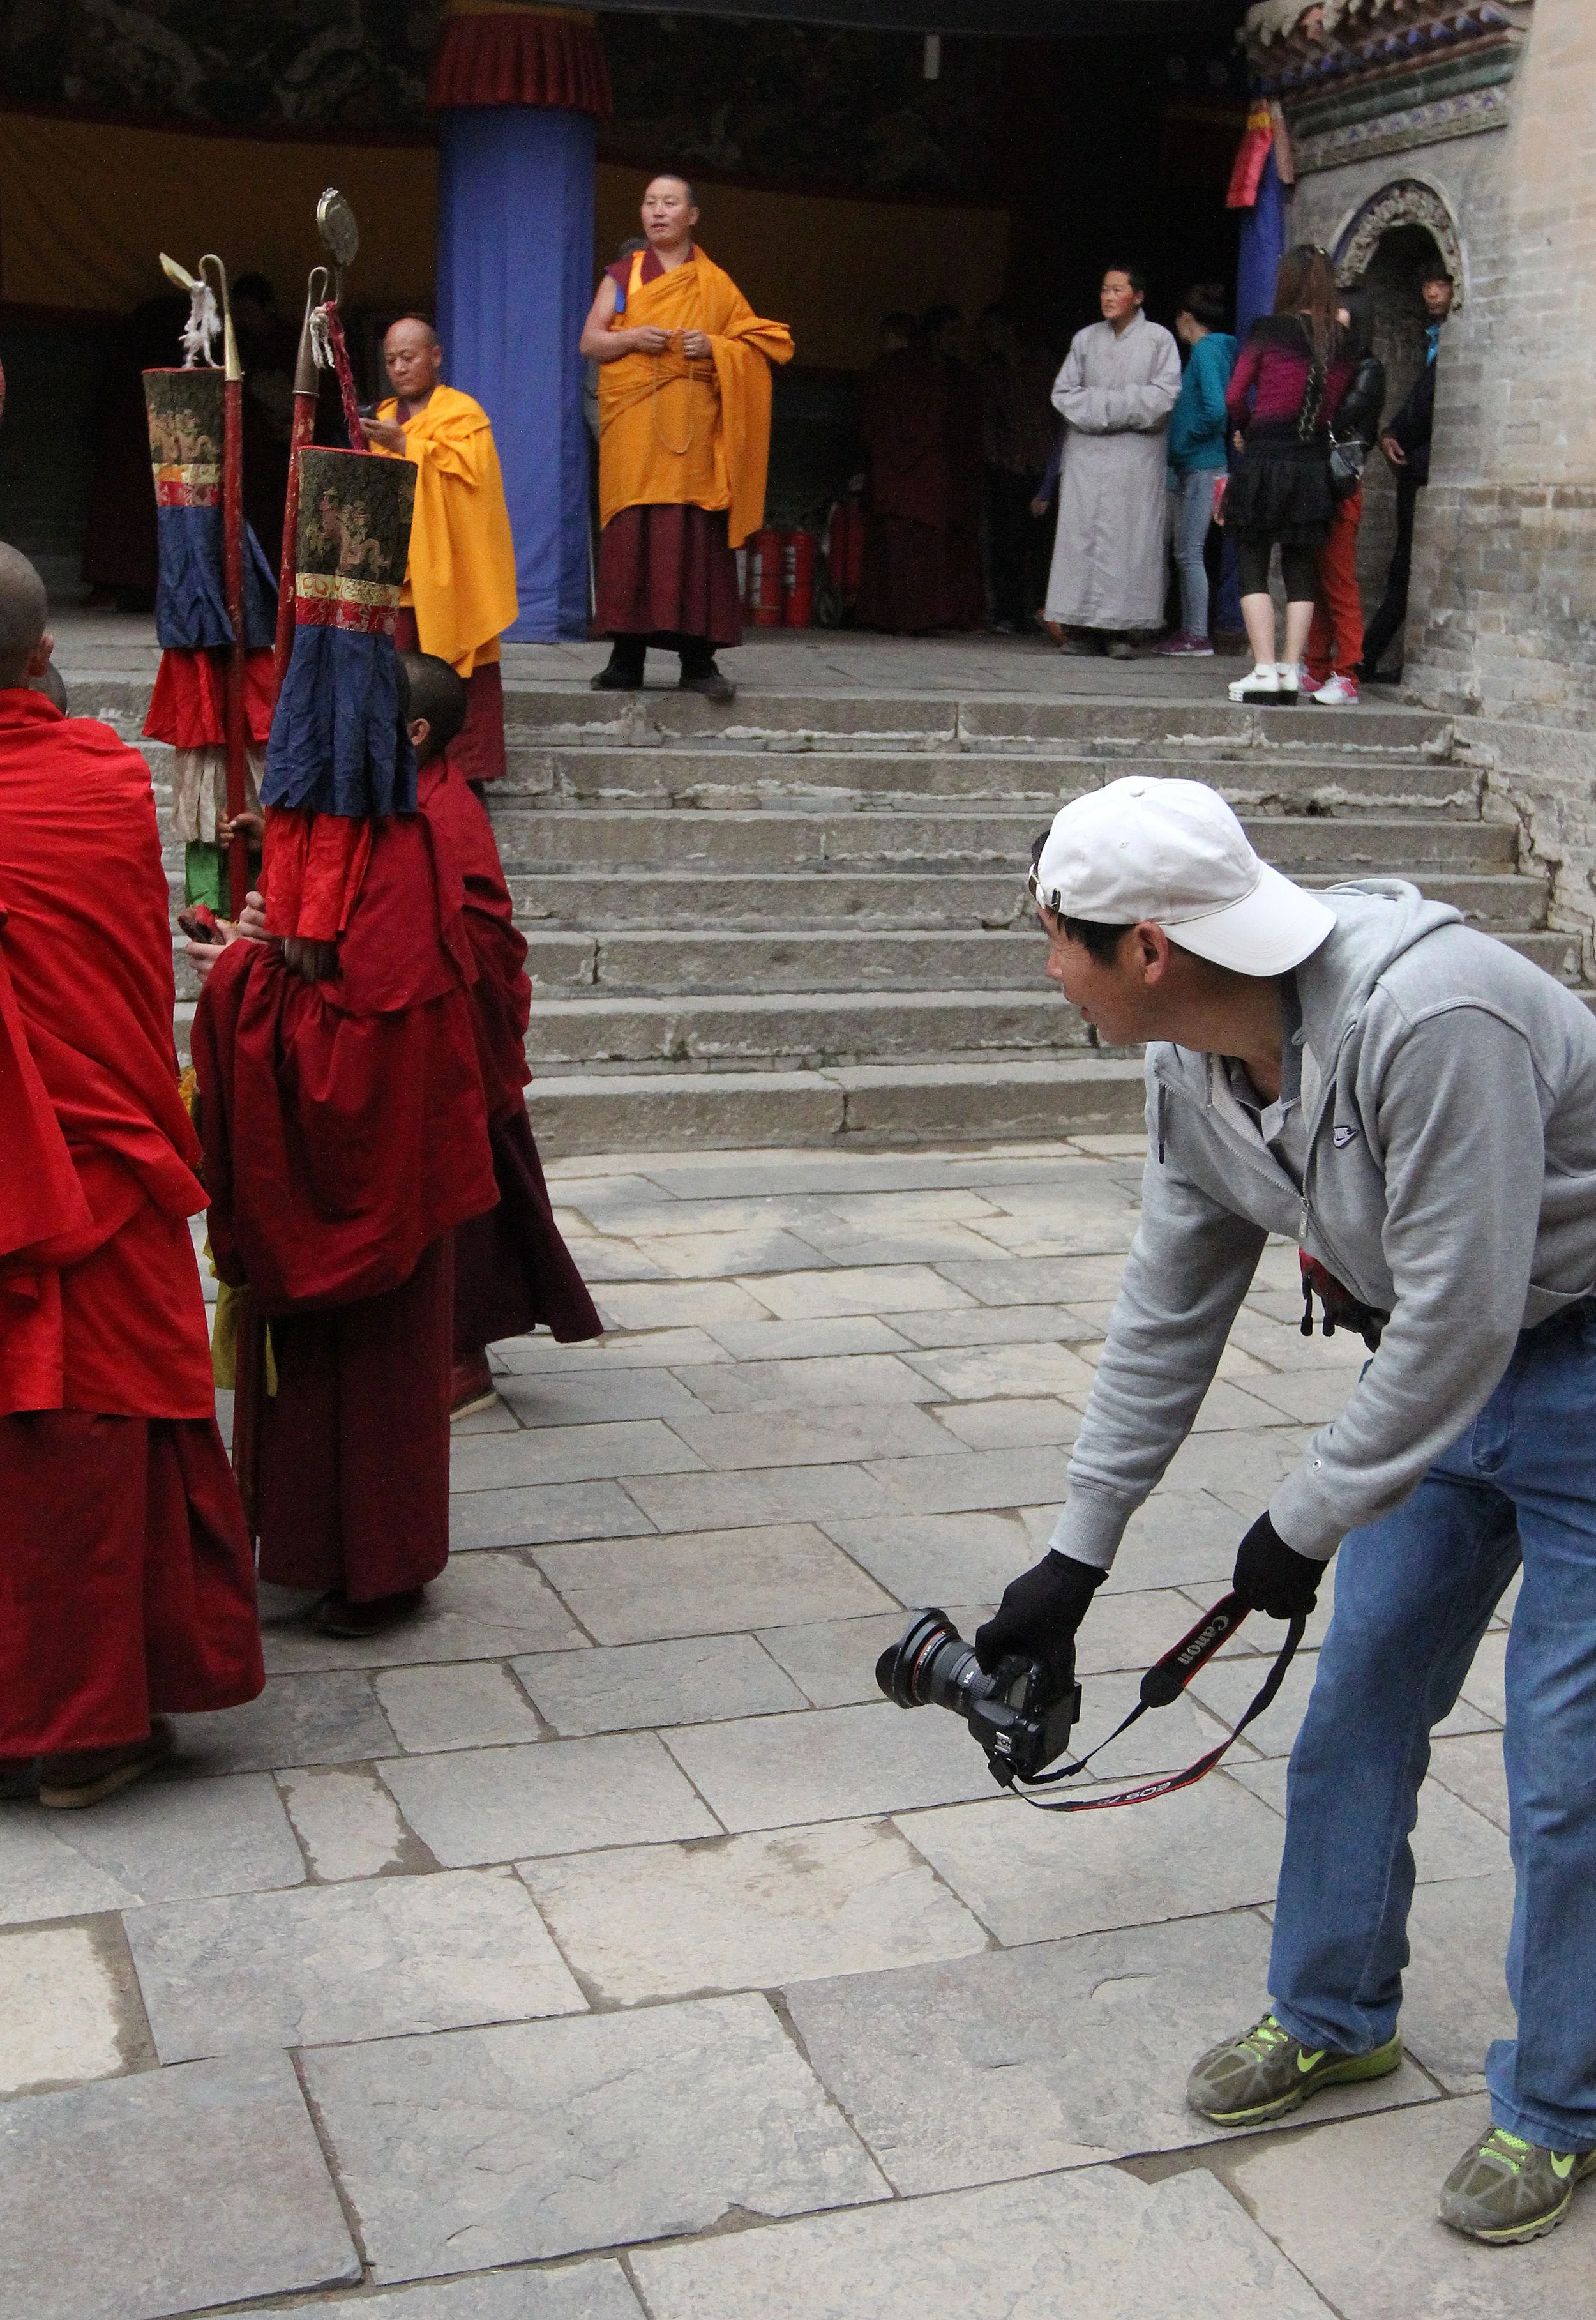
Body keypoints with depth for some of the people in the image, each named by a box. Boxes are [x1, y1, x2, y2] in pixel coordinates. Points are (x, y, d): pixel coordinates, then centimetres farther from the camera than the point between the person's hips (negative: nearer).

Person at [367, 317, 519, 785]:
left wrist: (403, 445, -17)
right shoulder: (386, 416, 19)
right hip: (396, 567, 5)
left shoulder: (462, 413, 0)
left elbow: (469, 470, -16)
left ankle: (469, 771, -3)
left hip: (449, 567, -5)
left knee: (457, 675, -6)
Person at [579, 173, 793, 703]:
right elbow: (590, 342, 6)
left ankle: (698, 659, -7)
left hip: (693, 426, -1)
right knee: (630, 534, -6)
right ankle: (626, 657, -2)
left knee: (695, 534, -8)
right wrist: (634, 337, -13)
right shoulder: (621, 276, 15)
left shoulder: (715, 284, 13)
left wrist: (714, 349, -10)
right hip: (633, 425, 1)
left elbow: (759, 345, 9)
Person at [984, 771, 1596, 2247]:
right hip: (1436, 1358, 8)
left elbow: (1461, 1318, -30)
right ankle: (1335, 2015, 35)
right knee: (1358, 1703, 14)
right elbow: (1169, 1318, 4)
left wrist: (1306, 1523, -18)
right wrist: (1075, 1556, 8)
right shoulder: (1193, 1067, -7)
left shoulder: (1429, 1018, -35)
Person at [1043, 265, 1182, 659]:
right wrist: (1104, 410, -7)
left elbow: (1165, 396, -5)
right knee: (1081, 534, -4)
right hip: (1086, 452, 3)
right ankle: (1081, 629, -3)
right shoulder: (1085, 338, 14)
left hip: (1136, 454, -3)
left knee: (1129, 536, -6)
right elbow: (1064, 391, 9)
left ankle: (1120, 630, -6)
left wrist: (1103, 406, -7)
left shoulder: (1158, 339, 4)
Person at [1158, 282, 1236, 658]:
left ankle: (1198, 637, -4)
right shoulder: (1219, 348, 16)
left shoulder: (1206, 350, -11)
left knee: (1189, 553, -7)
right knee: (1184, 553, 12)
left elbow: (1215, 409, -23)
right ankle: (1188, 630, 17)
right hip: (1187, 466, 10)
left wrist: (1189, 438, -9)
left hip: (1202, 466, -10)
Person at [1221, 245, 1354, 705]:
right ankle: (1290, 672, 8)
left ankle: (1264, 671, -7)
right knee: (1302, 574, 10)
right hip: (1315, 464, 4)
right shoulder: (1341, 341, 5)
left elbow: (1234, 397, -6)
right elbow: (1337, 406, 3)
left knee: (1253, 570, 2)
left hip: (1264, 460, -4)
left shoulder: (1268, 331, -6)